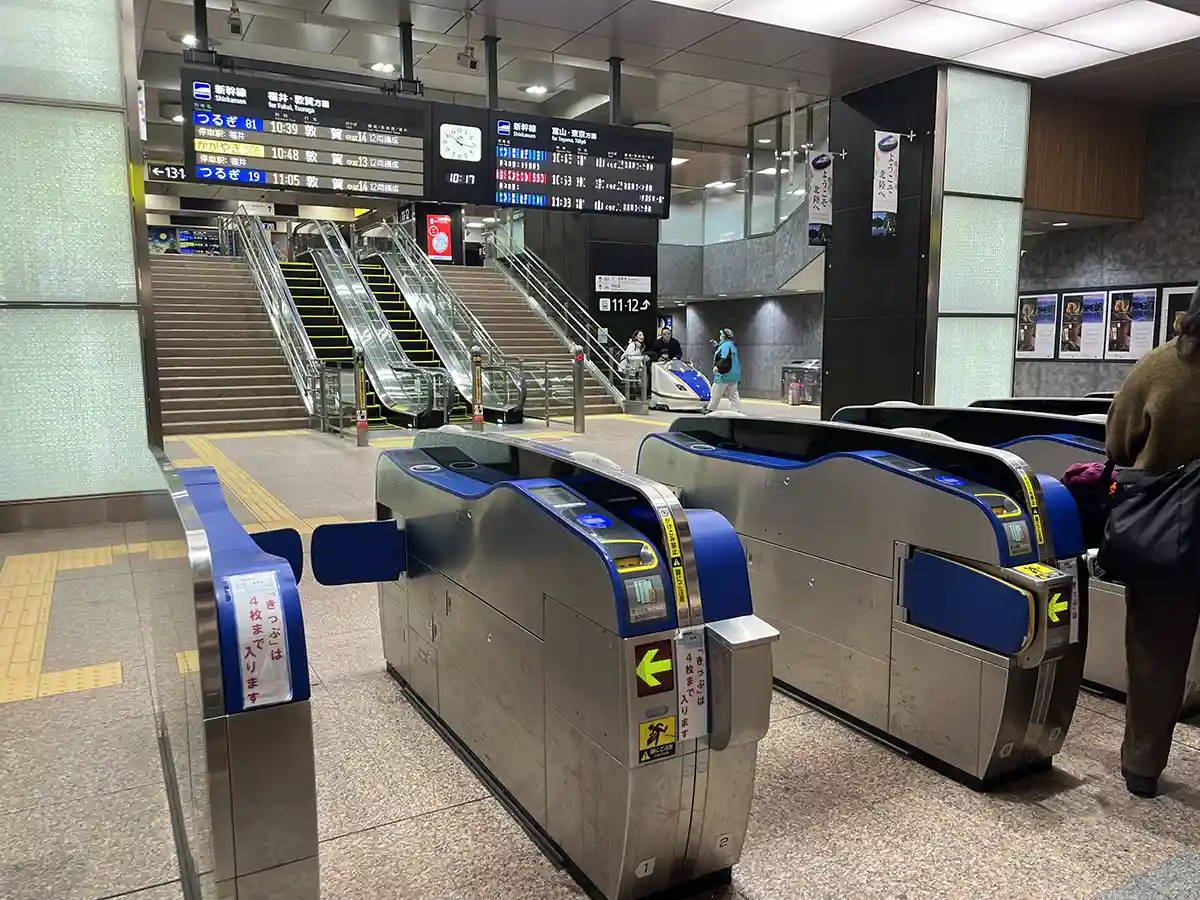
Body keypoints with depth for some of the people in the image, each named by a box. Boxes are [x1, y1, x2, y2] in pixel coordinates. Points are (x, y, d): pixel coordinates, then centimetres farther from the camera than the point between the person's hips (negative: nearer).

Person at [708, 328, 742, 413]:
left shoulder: (725, 345, -15)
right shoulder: (732, 345, 16)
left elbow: (725, 358, -27)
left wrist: (717, 366, -25)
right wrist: (717, 345, 27)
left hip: (724, 375, -9)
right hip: (733, 375, 9)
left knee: (716, 393, 3)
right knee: (733, 394, 7)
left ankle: (711, 410, 13)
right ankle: (738, 411, 1)